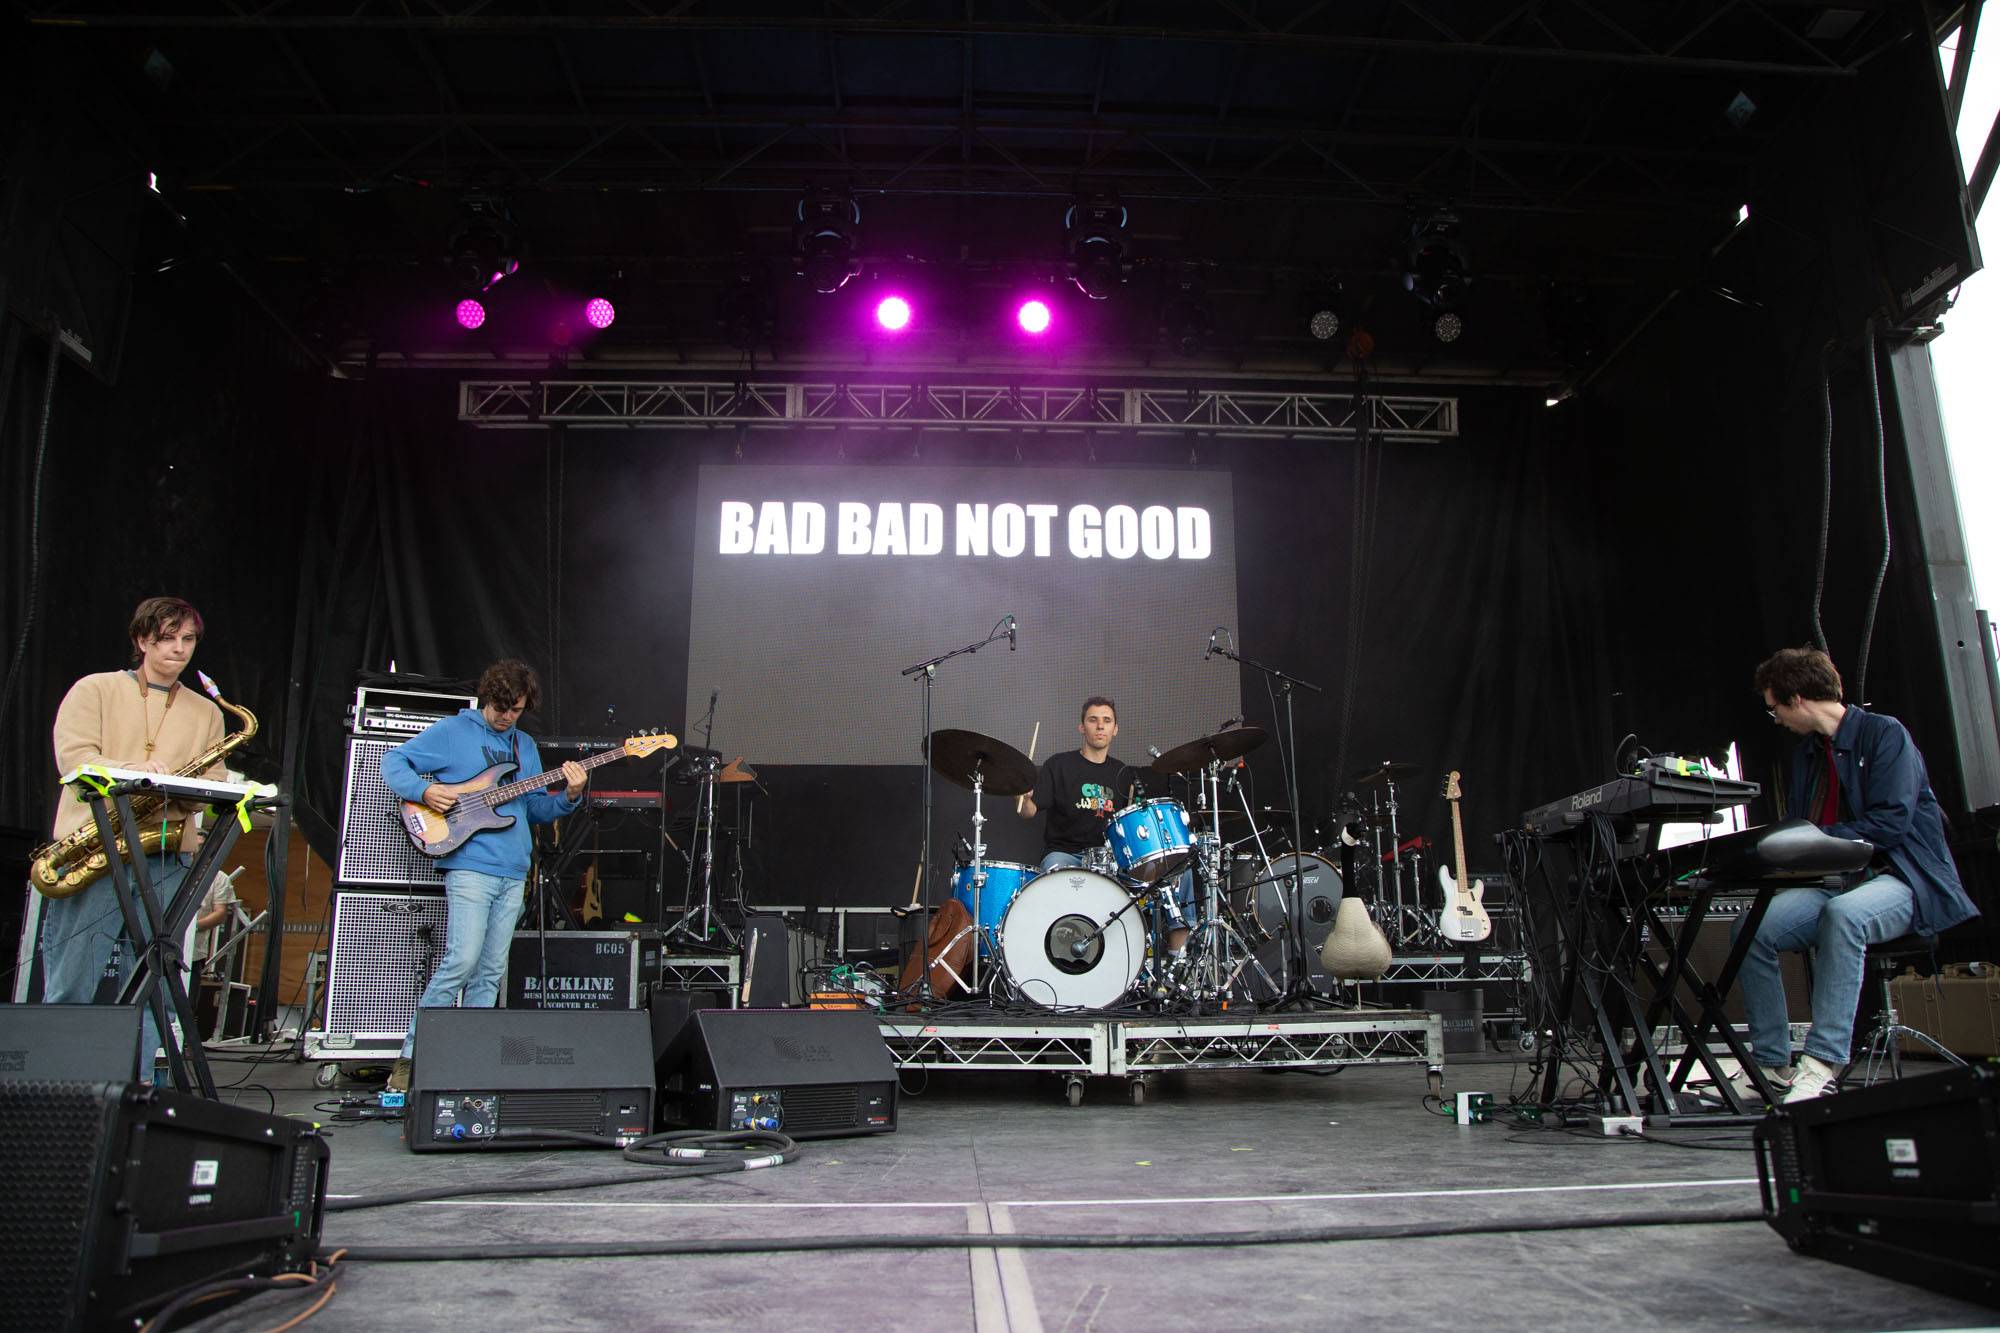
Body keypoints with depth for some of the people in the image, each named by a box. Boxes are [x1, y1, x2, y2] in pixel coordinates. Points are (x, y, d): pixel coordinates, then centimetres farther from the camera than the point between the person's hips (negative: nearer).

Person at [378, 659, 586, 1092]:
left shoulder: (525, 745, 19)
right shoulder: (451, 731, 2)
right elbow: (393, 761, 4)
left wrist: (568, 797, 0)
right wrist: (424, 790, -14)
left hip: (514, 873, 6)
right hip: (470, 866, -6)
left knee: (491, 973, 6)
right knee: (462, 961, -15)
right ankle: (409, 1058, -4)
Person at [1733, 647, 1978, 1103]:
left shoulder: (1885, 734, -6)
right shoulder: (1805, 752, 17)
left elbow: (1891, 822, -16)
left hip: (1902, 881, -7)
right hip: (1833, 884, 7)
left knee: (1842, 913, -39)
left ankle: (1824, 1063, -37)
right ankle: (1772, 1064, -12)